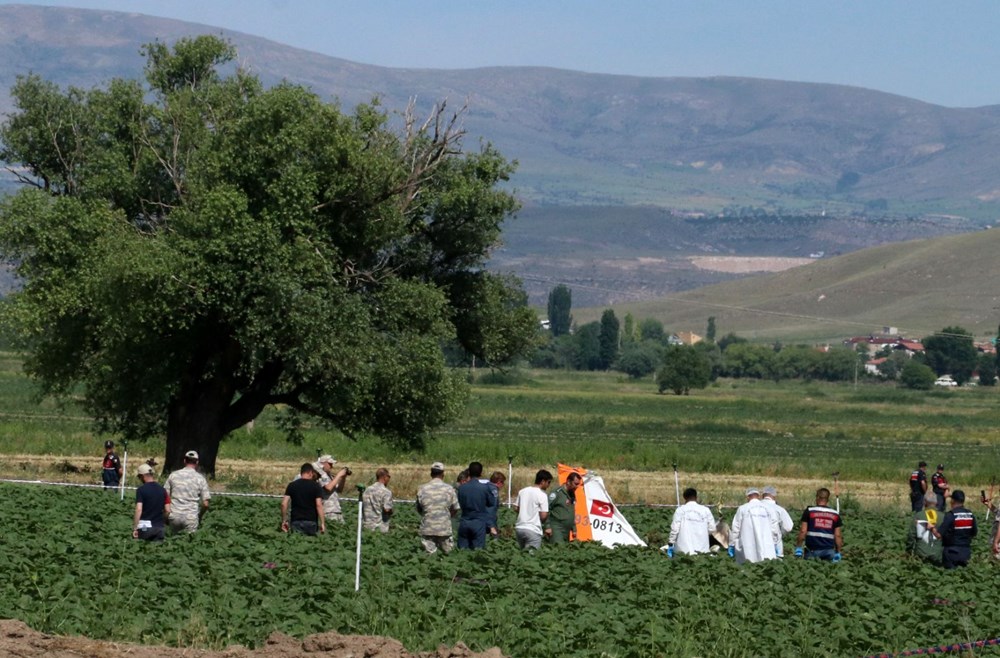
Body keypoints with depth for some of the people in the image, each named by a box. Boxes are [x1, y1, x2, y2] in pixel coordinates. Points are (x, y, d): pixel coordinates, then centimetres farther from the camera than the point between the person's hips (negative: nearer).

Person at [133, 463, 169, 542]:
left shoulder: (141, 490, -8)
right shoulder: (162, 490, 7)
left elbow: (139, 509, -16)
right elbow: (167, 511, 6)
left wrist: (134, 528, -13)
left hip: (145, 526, -4)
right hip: (159, 527, 4)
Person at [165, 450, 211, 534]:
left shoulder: (173, 475, 5)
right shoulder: (200, 479, 0)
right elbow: (205, 504, -2)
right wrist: (199, 516, 15)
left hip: (174, 516, 2)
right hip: (191, 517, -2)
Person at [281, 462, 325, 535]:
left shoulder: (292, 485, 5)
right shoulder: (316, 486, -2)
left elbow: (284, 504, -2)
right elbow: (318, 505, -10)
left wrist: (284, 521, 5)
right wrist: (322, 523, -9)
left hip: (296, 521, 1)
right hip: (311, 522, -1)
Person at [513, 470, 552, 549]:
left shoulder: (522, 491, 10)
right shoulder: (542, 495, -9)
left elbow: (516, 508, 15)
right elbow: (543, 515, -12)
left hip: (519, 528, 7)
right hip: (533, 530, -7)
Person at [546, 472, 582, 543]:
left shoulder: (572, 495, 15)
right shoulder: (557, 492, -10)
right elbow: (546, 509, -13)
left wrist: (574, 529, 21)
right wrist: (547, 527, -17)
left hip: (566, 531, 8)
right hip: (556, 529, -8)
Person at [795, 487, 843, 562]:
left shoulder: (809, 511, 2)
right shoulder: (835, 514, 9)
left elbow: (803, 531, -3)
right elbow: (837, 535, 8)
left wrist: (798, 547, 3)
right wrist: (838, 552, 15)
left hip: (812, 549, -2)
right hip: (829, 549, 2)